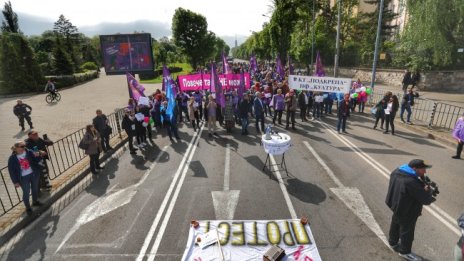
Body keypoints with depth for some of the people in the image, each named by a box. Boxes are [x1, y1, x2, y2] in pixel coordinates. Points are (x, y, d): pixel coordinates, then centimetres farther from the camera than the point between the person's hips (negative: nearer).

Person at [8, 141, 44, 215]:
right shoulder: (12, 158, -15)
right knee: (26, 192, 8)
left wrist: (38, 155, -25)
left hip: (34, 174, 3)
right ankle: (28, 207, 28)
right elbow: (11, 171, -8)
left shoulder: (29, 152, -10)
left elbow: (37, 161, -2)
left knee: (35, 188, 20)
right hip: (23, 178, -3)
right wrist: (15, 182, -8)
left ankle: (35, 201, 44)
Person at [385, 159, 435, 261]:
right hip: (407, 212, -9)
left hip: (396, 206, 9)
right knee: (407, 232, 14)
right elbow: (426, 200, -26)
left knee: (395, 225, 29)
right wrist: (427, 190, -6)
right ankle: (405, 252, 35)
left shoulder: (397, 172, -9)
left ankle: (393, 242, 52)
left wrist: (422, 184, -8)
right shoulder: (412, 182, -37)